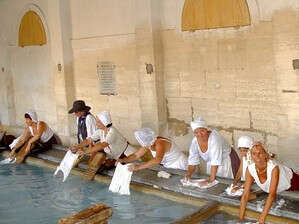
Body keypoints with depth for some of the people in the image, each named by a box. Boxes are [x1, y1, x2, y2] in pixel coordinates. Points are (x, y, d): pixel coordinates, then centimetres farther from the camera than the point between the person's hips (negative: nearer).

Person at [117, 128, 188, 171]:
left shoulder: (160, 143, -32)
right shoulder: (147, 144, -7)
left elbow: (157, 160, -48)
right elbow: (136, 155, 1)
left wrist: (138, 167, -52)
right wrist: (122, 160, -14)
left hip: (180, 168, -8)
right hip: (169, 167, 8)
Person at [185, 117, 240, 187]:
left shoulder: (214, 137, -30)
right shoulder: (195, 141, -12)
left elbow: (215, 160, -35)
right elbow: (192, 160, -7)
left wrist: (211, 179, -38)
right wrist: (189, 174, -22)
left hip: (227, 161, -5)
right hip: (211, 165, 5)